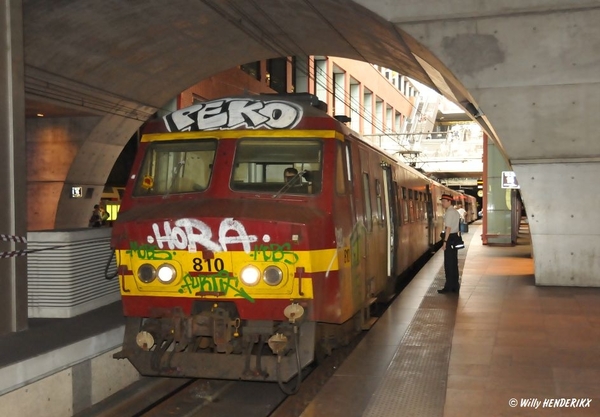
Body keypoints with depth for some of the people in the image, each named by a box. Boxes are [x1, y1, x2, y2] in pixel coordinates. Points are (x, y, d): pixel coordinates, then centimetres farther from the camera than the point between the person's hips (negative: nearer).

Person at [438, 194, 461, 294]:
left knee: (448, 263, -3)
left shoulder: (449, 212, -15)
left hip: (450, 237, -10)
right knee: (454, 263, 14)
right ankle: (455, 286, 19)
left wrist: (445, 241, -21)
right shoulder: (456, 212, 16)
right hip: (455, 236, 10)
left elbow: (448, 228, -21)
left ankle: (449, 287, 1)